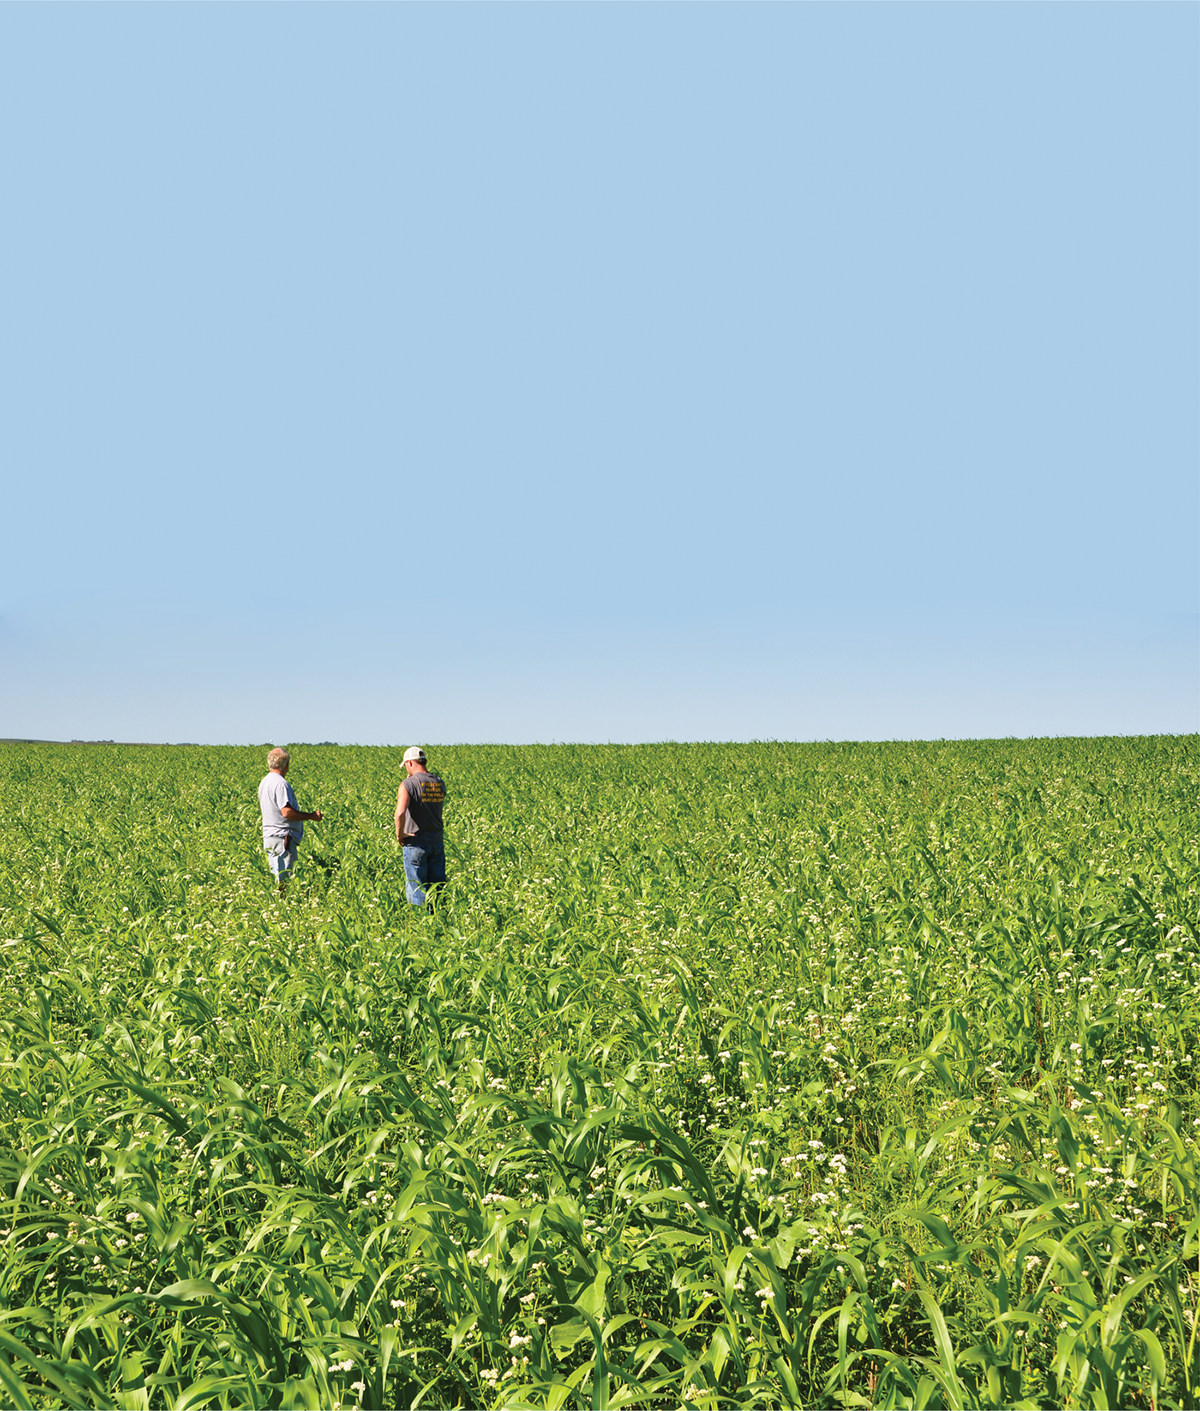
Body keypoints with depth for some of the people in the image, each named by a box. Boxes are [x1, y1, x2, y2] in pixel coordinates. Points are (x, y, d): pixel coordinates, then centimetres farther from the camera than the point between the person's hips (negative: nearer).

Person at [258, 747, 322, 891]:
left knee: (275, 877, 13)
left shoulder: (264, 782, 15)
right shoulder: (280, 783, -16)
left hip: (269, 836, 10)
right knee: (283, 879, -7)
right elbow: (287, 812, -23)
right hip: (283, 838, -10)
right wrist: (311, 816, -13)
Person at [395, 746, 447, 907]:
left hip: (415, 844, -5)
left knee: (416, 890, 2)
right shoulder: (440, 783, 4)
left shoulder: (408, 785, -14)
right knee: (438, 888, 11)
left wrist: (399, 834, -12)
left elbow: (400, 813, -29)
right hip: (438, 843, 5)